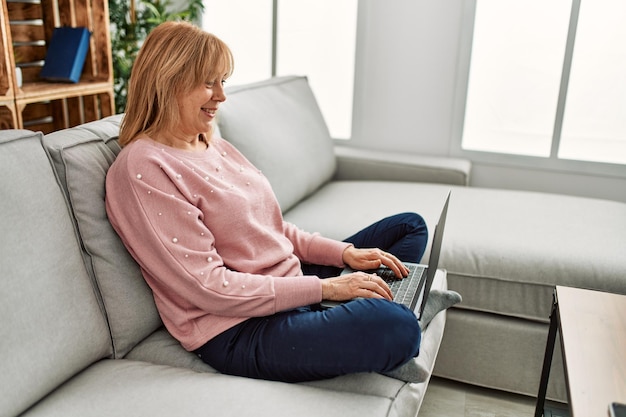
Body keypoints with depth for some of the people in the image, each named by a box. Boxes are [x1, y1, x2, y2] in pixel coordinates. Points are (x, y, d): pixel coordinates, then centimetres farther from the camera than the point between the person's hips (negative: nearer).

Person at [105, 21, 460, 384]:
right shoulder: (142, 169, -17)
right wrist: (324, 288, -20)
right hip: (238, 330, -9)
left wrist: (345, 253, -1)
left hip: (290, 282, 10)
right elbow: (208, 287, -21)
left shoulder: (214, 147, 11)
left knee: (410, 226, 17)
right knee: (394, 326, -33)